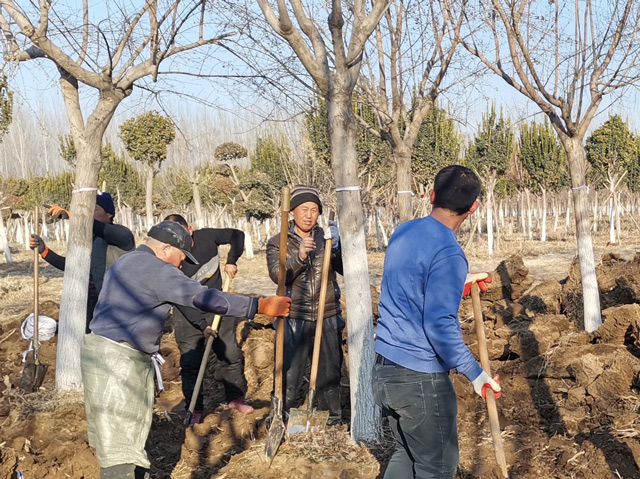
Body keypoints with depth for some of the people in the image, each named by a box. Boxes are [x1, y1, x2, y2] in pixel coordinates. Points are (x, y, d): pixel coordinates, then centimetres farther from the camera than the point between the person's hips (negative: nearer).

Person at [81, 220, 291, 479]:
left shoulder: (126, 262, 18)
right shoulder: (155, 269, -14)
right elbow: (204, 298, -20)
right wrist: (259, 305, -17)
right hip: (116, 360, -10)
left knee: (131, 432, 16)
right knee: (119, 444, -11)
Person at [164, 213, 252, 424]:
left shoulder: (206, 236, -13)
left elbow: (237, 235, 4)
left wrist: (231, 261, -9)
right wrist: (203, 324, -29)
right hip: (189, 315, -3)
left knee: (231, 355, 8)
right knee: (190, 362, -3)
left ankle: (235, 397, 25)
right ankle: (194, 408, 10)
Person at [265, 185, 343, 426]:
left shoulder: (326, 238, 7)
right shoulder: (278, 243, 2)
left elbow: (346, 269, -3)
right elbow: (277, 275, -14)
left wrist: (336, 246, -21)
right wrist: (299, 257, -30)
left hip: (327, 317, 2)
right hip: (294, 318, -2)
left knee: (330, 370, 10)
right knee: (288, 372, -3)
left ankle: (332, 416, 26)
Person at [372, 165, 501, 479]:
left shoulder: (403, 232, 5)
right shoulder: (448, 253, -20)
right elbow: (440, 325, -23)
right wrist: (474, 373, -15)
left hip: (383, 369, 8)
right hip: (420, 379, -8)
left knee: (406, 453, 23)